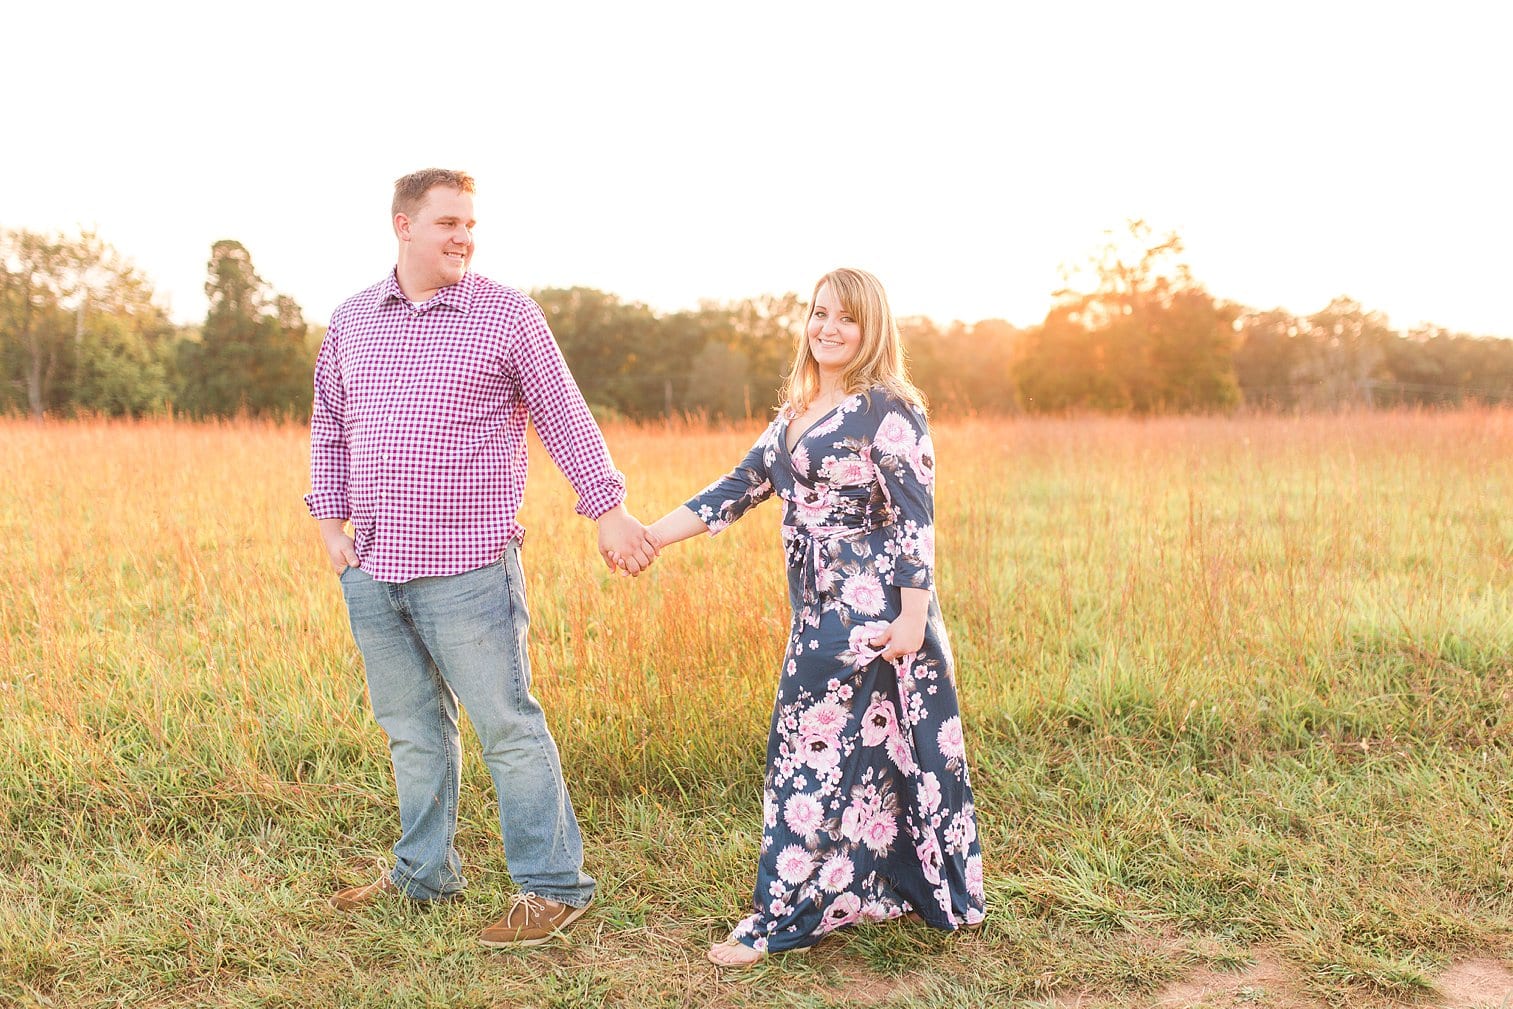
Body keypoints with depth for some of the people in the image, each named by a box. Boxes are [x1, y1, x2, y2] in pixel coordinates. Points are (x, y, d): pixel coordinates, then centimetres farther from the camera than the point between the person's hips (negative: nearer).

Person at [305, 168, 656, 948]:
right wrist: (330, 520, 11)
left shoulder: (507, 315, -2)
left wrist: (609, 511, -4)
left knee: (508, 726, -2)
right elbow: (329, 424, 20)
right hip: (373, 568, 5)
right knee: (411, 730, 15)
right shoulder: (351, 320, 11)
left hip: (468, 569, -5)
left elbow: (564, 417, 0)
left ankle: (554, 887, 10)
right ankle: (423, 876, 30)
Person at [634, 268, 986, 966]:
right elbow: (737, 490, 15)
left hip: (872, 612, -8)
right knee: (868, 753, 15)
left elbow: (916, 520, -14)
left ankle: (786, 917, 7)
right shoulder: (795, 416, 15)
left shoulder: (887, 410, -10)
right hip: (822, 612, 8)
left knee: (818, 752, -3)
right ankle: (885, 889, 28)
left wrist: (913, 617, -19)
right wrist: (650, 537, 9)